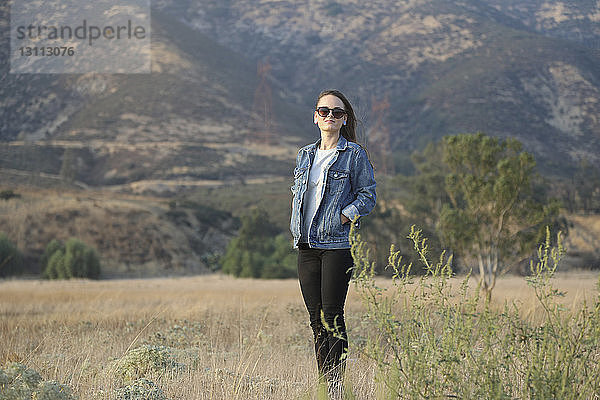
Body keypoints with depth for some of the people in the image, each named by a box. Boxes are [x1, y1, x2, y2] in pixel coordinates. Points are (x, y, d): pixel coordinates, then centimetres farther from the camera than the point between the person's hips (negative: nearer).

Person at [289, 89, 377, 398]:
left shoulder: (354, 154, 0)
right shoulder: (305, 155, 15)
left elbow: (367, 195, -1)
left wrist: (344, 216, -13)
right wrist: (296, 228, 9)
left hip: (337, 243, -5)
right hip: (307, 245, 5)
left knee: (332, 315, -9)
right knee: (315, 317, 6)